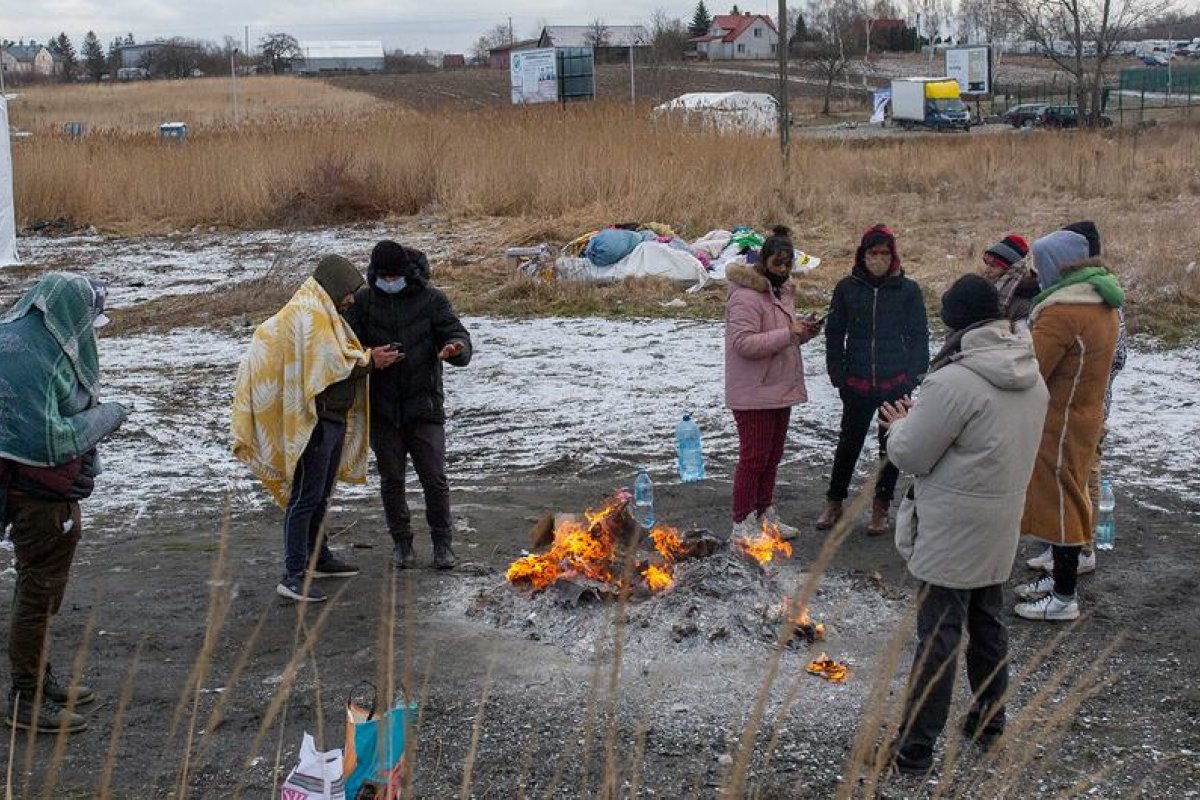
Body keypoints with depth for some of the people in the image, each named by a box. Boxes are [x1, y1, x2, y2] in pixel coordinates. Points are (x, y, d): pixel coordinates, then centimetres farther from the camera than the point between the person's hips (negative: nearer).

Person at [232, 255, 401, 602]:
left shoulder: (323, 314, 19)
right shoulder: (307, 315, -15)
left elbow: (340, 357, 17)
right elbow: (331, 363, -22)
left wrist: (367, 356, 2)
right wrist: (368, 360, -10)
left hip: (333, 417, 11)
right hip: (312, 420, -11)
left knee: (320, 495, 19)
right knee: (305, 497, -9)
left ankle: (318, 558, 31)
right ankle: (293, 576, -8)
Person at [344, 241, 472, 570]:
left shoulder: (431, 300, -4)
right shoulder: (364, 301, 0)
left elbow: (459, 339, -7)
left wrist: (454, 347, -32)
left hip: (424, 406, -2)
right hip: (382, 407, 2)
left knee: (434, 478, 1)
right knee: (391, 479, 10)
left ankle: (442, 542, 15)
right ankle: (401, 541, 24)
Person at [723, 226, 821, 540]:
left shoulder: (782, 292, 13)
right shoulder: (745, 296, -18)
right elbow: (744, 343, -27)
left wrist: (804, 332, 2)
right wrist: (787, 334, -29)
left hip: (780, 390, 9)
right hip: (753, 394, -9)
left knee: (772, 456, 17)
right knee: (753, 457, -3)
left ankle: (765, 514, 29)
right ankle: (742, 523, 5)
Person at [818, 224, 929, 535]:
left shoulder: (907, 289, -2)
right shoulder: (847, 287, 0)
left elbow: (919, 335, 2)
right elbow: (834, 334, 5)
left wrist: (915, 376, -5)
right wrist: (838, 375, -1)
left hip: (896, 383, 0)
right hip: (857, 383, 0)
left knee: (892, 445, 9)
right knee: (849, 443, 9)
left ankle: (881, 507, 22)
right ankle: (834, 503, 24)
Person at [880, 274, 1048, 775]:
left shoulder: (954, 382, -24)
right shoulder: (1030, 376, 2)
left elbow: (910, 455, -18)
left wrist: (900, 424, 4)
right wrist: (921, 419, 5)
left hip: (952, 531, -8)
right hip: (1001, 526, 8)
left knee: (939, 636, 0)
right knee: (987, 622, 21)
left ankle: (914, 749, 10)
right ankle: (989, 723, 37)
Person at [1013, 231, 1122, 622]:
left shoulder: (1062, 313, -25)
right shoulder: (1101, 304, 7)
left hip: (1060, 424, -9)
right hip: (1086, 412, 9)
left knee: (1060, 503, 1)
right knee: (1062, 500, 19)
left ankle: (1064, 598, 10)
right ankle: (1061, 575, 32)